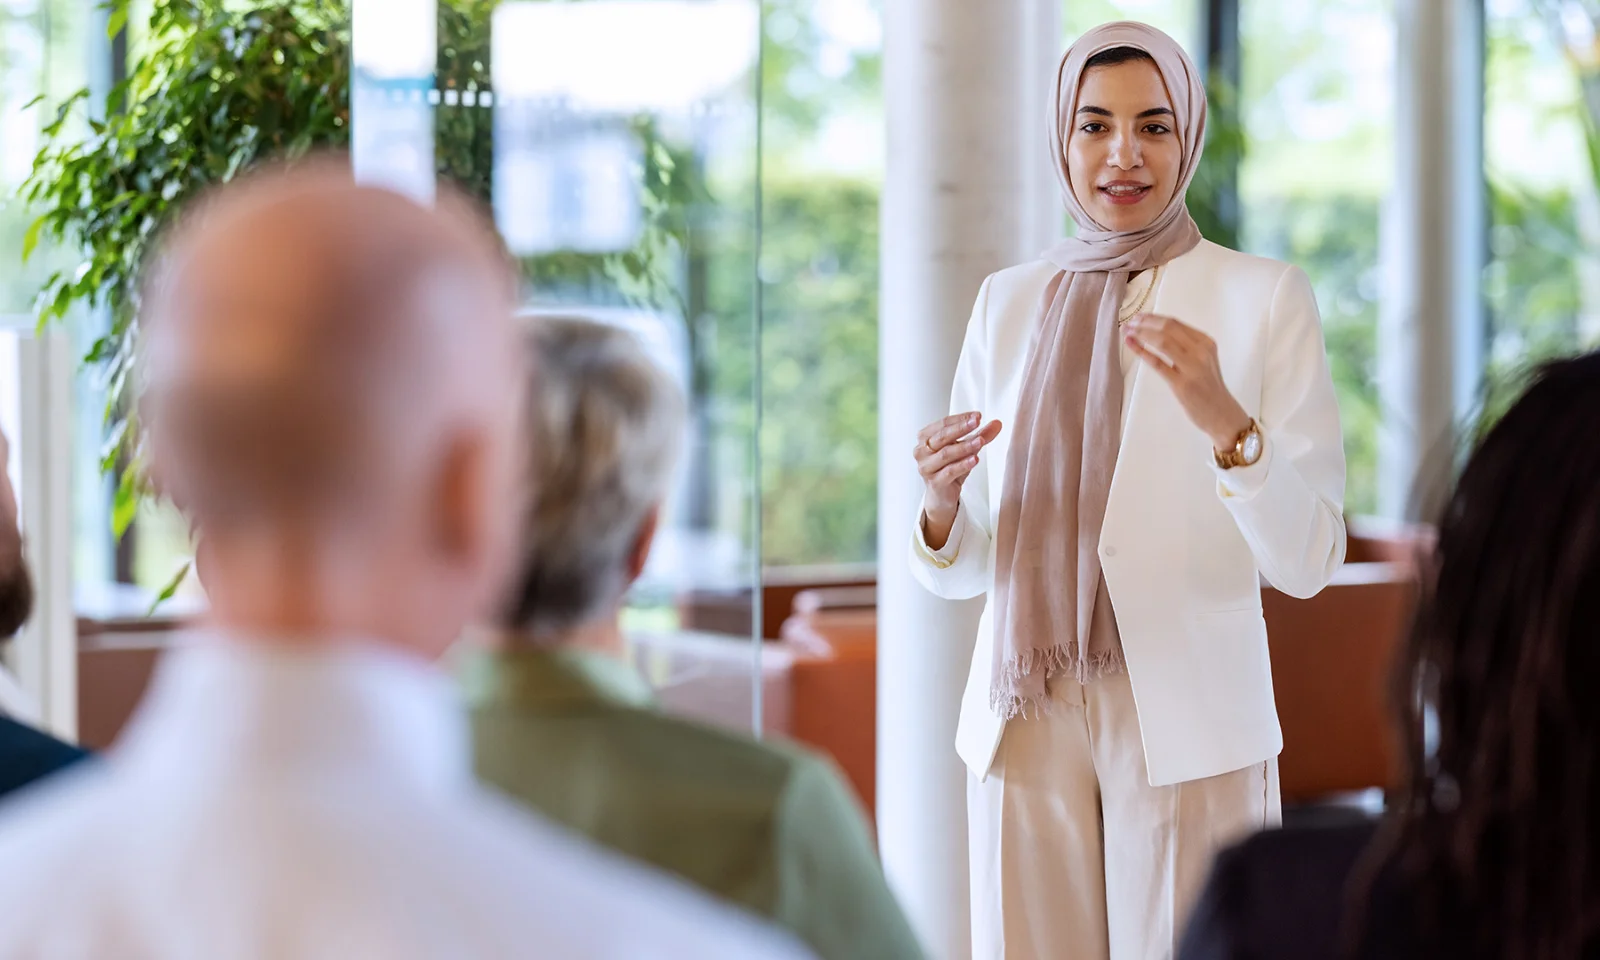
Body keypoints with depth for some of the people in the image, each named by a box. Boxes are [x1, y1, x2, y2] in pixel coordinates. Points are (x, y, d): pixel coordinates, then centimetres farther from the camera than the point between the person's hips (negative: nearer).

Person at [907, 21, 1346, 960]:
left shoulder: (1265, 299, -2)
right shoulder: (1009, 302, 9)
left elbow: (1309, 560, -10)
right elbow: (964, 567, 10)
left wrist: (1223, 419, -26)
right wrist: (941, 503, -12)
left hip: (1187, 730, -3)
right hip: (1026, 719, 3)